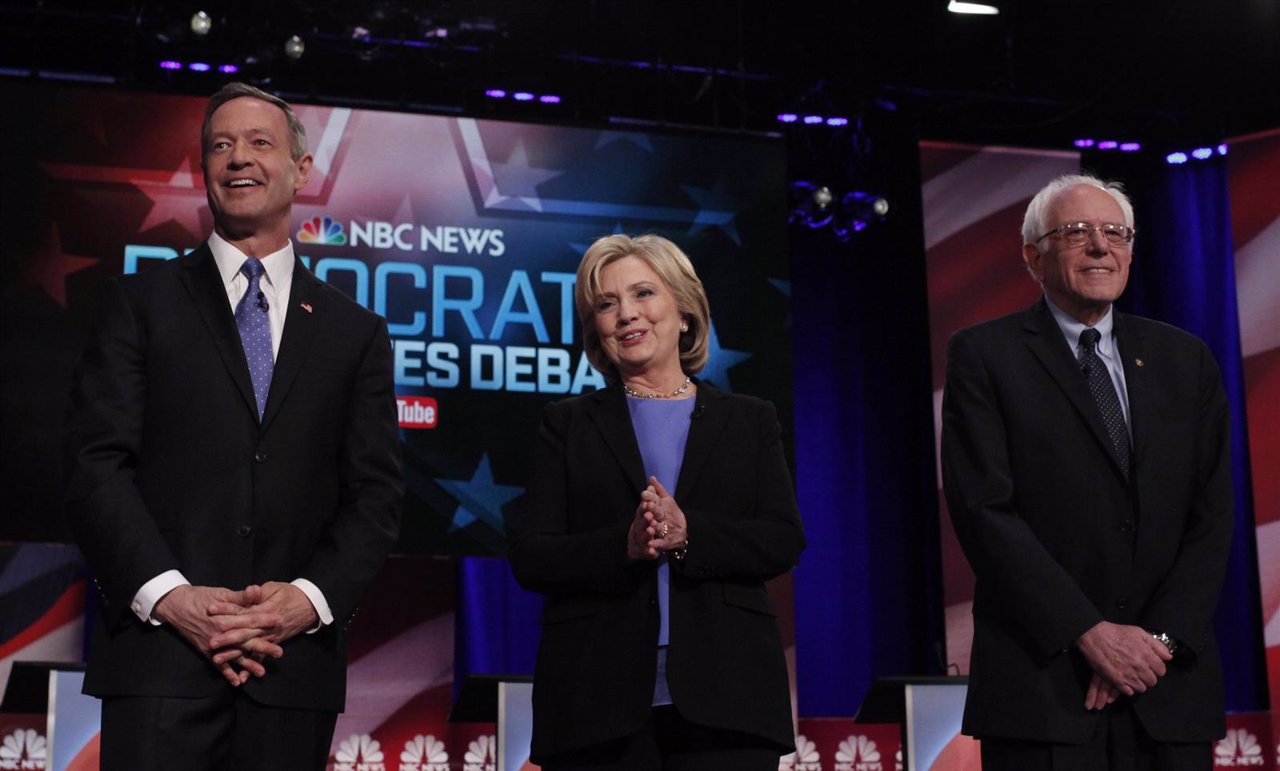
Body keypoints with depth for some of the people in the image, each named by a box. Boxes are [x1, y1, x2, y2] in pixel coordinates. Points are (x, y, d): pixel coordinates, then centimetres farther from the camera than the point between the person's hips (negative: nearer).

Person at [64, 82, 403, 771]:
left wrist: (312, 598, -9)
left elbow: (377, 492, 8)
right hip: (161, 655, -1)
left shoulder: (356, 332, 14)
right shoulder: (139, 303, 9)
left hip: (296, 664, 2)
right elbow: (95, 463, 0)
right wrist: (168, 596, -13)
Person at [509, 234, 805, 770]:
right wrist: (624, 546, -15)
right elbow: (528, 557, 2)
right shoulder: (568, 424, 12)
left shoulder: (750, 421, 13)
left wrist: (688, 534, -15)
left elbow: (785, 543, 2)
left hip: (724, 693, 0)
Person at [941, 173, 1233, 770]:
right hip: (1043, 683, -3)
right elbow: (983, 510, -8)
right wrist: (1089, 632, -14)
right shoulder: (984, 356, 1)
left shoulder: (1185, 360, 12)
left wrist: (1160, 638, -6)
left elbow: (1211, 518, 7)